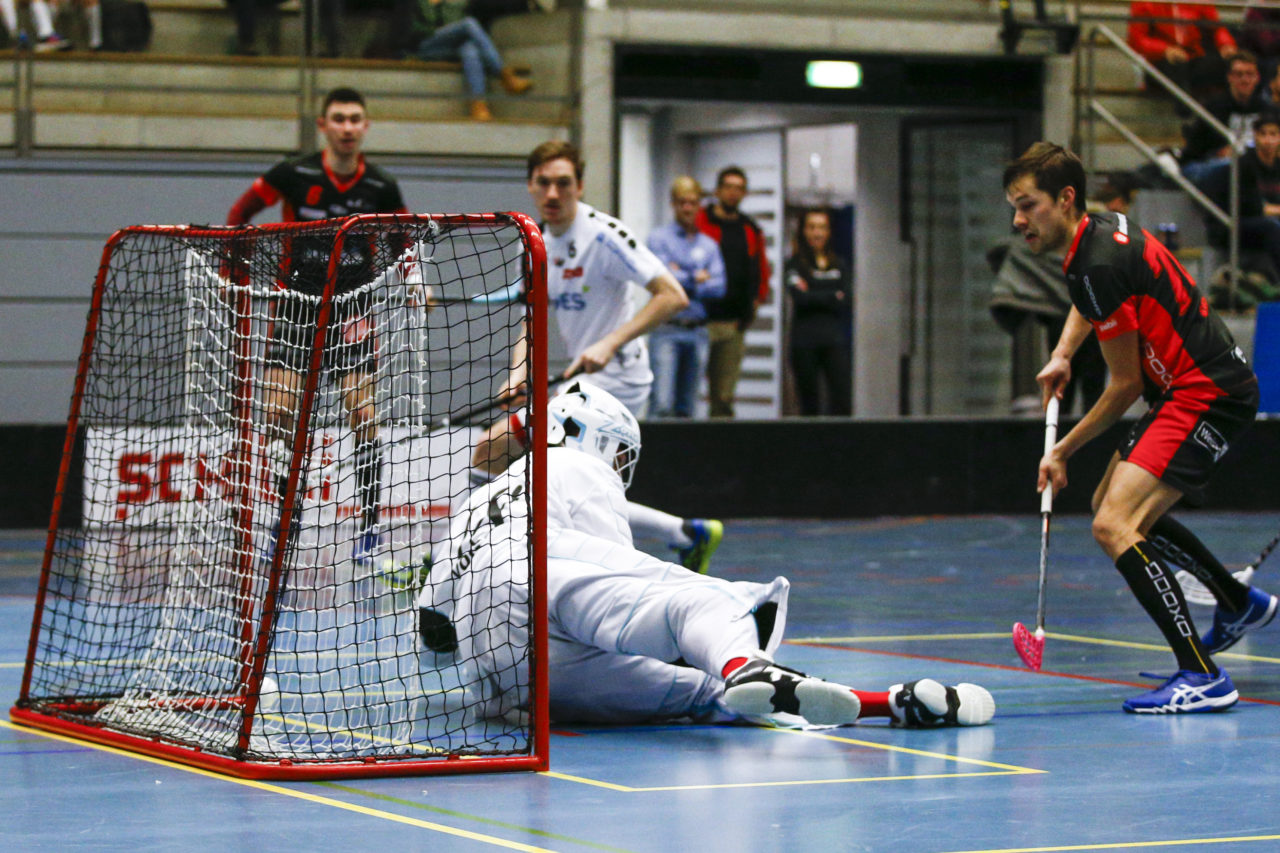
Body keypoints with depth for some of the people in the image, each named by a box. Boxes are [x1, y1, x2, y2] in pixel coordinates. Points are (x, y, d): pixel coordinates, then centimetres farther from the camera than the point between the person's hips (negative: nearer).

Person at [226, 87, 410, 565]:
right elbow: (240, 213, 8)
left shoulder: (381, 188, -1)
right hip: (296, 305, 0)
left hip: (352, 310, 0)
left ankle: (370, 526, -2)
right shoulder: (294, 175, -5)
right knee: (278, 411, -7)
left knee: (362, 414, -10)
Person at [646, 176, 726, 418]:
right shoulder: (659, 238, 4)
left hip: (697, 332, 4)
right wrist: (696, 279, -1)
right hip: (666, 330, -4)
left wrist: (681, 279, -6)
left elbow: (718, 287, 1)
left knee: (687, 406, 6)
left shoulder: (709, 245, 14)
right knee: (663, 404, -14)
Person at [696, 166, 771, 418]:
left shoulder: (751, 231, 16)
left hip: (734, 323, 5)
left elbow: (761, 270, 26)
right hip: (701, 321, -5)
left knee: (724, 395, 5)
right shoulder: (698, 222, 0)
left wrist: (756, 301, 14)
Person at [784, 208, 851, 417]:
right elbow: (800, 297, -11)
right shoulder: (795, 264, 3)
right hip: (805, 341, -3)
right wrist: (834, 296, -3)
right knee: (809, 401, 0)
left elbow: (848, 299, 2)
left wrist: (815, 298, -7)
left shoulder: (838, 265, 14)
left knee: (843, 399, -7)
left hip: (835, 339, 3)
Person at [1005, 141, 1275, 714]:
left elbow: (1126, 384, -14)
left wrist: (1062, 451, -5)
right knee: (1113, 505, 26)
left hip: (1207, 395, -11)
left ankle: (1202, 677, -24)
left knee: (1114, 526, -22)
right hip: (1192, 390, 11)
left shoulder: (1099, 265, -21)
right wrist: (1062, 354, 18)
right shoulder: (1101, 230, 9)